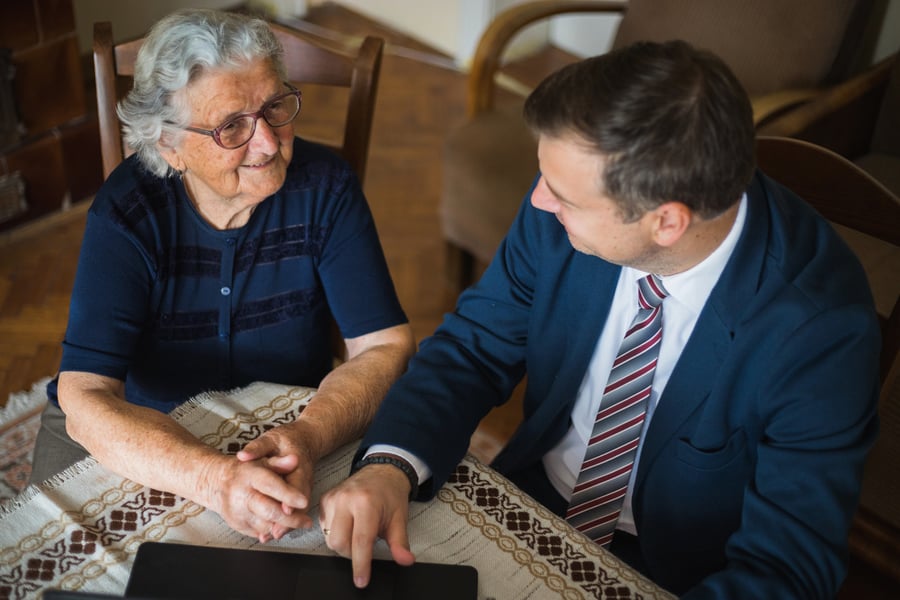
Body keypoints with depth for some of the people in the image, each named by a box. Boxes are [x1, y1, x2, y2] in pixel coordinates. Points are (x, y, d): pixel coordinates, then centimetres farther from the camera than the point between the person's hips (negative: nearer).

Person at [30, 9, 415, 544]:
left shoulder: (324, 186, -16)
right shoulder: (125, 213, -20)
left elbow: (386, 346, -18)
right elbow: (85, 401, -27)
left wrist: (307, 437, -39)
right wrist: (214, 477, -45)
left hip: (287, 421, 1)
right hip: (140, 434, 0)